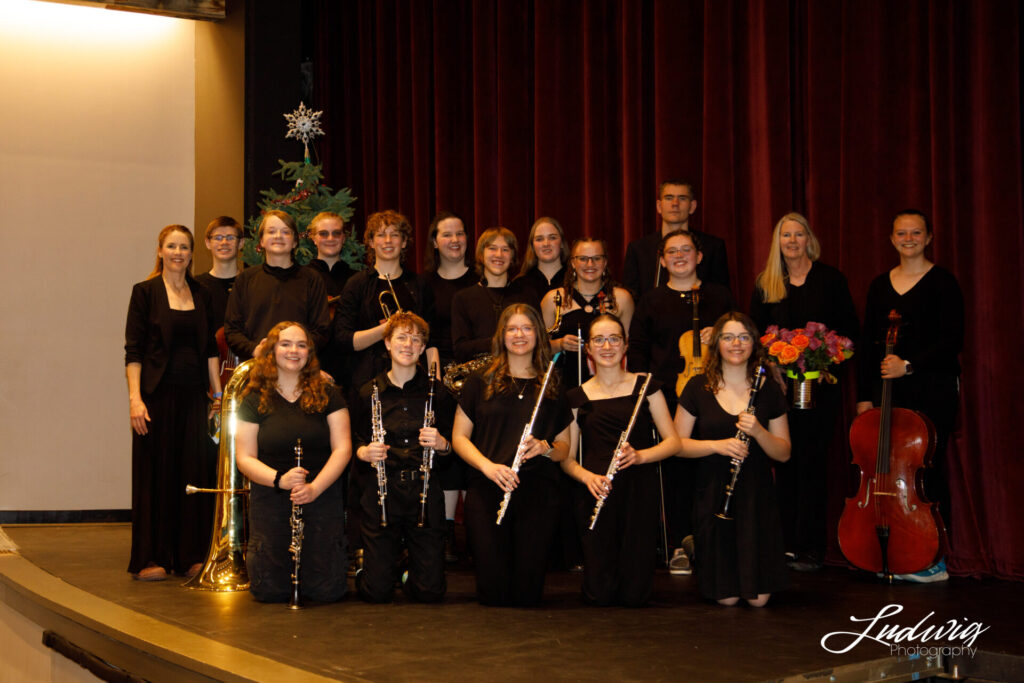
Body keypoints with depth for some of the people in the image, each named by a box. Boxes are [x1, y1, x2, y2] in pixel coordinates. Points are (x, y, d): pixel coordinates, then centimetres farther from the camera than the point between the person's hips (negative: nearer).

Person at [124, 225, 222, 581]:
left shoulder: (201, 294, 12)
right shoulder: (145, 292, 0)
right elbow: (133, 349, -4)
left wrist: (217, 393, 8)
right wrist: (135, 397, -13)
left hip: (194, 395, 4)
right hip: (158, 392, -4)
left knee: (195, 471, 3)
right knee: (155, 472, 0)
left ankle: (191, 556, 11)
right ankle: (150, 558, 7)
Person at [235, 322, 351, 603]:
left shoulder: (327, 395, 4)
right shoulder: (254, 400, 3)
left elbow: (342, 448, -2)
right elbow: (245, 458, -1)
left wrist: (315, 487, -17)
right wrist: (279, 479, -20)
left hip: (322, 498, 0)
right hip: (270, 501, 0)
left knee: (327, 591, -7)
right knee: (270, 592, -6)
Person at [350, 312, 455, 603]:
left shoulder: (437, 392, 5)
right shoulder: (369, 392, 4)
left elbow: (453, 450, 8)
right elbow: (356, 443, 11)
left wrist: (442, 445, -14)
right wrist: (364, 452, -11)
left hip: (424, 490, 1)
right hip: (381, 491, 0)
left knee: (431, 591, -5)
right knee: (378, 592, -5)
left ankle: (409, 577, 30)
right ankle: (362, 571, 31)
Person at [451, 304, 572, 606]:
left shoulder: (552, 389, 13)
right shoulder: (480, 383, 8)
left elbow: (564, 447, 16)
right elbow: (459, 437, 6)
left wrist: (545, 448, -8)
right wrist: (488, 466, -13)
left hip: (538, 494, 1)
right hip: (487, 493, -1)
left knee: (528, 593, -3)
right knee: (494, 592, -6)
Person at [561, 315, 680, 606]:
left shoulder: (645, 386, 6)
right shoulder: (578, 397, 8)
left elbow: (673, 442, 3)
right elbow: (566, 458, 7)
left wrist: (640, 455, -16)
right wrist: (586, 476, -14)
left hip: (639, 492, 0)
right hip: (597, 492, 0)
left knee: (634, 596, -5)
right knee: (600, 595, -6)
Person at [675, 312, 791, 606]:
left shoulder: (768, 391, 4)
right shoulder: (698, 388, 1)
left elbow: (784, 453, 3)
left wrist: (758, 431, -16)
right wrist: (718, 445, -16)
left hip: (757, 496, 1)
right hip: (713, 496, -1)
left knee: (758, 598, -4)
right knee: (726, 598, -3)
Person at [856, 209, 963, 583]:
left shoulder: (942, 282, -2)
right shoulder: (880, 285, 13)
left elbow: (952, 340, -10)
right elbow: (868, 343, 14)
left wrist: (909, 365, -18)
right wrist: (864, 395, 10)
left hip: (932, 388, -5)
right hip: (888, 390, 5)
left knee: (927, 468, -3)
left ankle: (935, 560, 6)